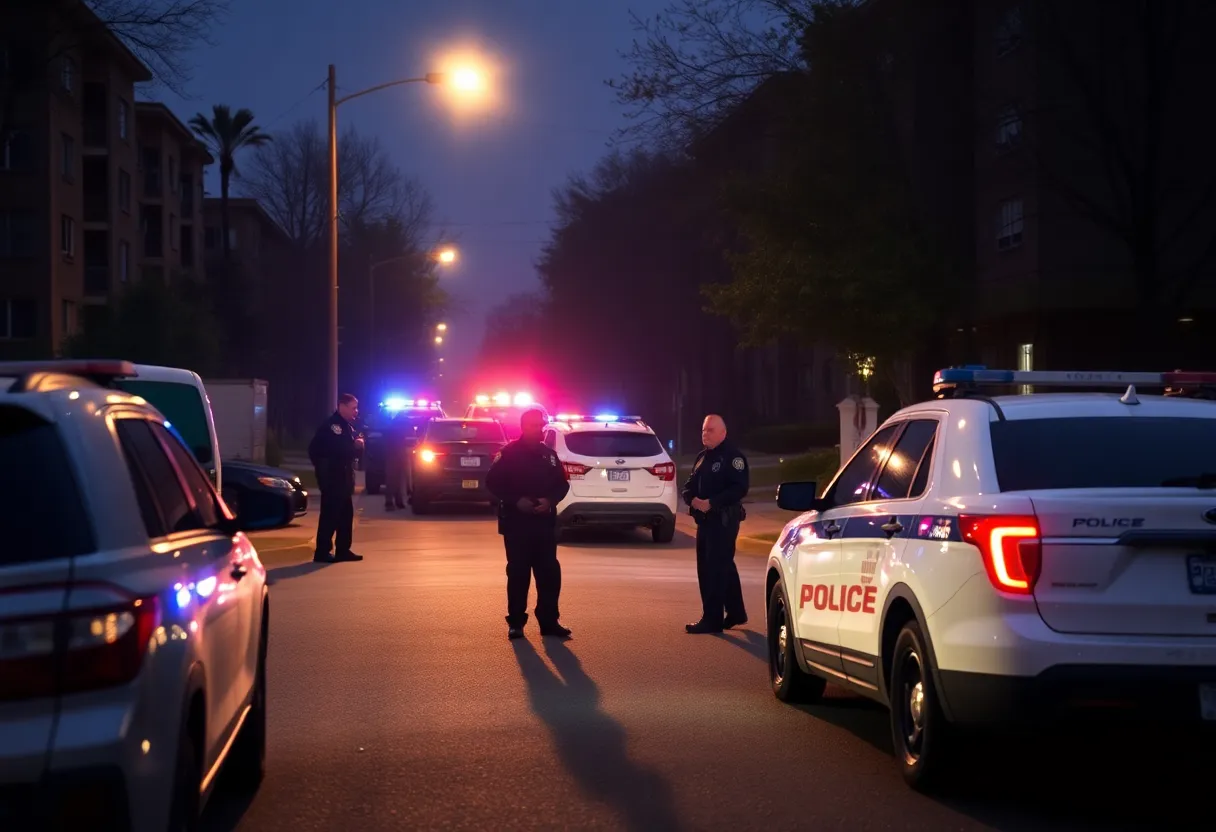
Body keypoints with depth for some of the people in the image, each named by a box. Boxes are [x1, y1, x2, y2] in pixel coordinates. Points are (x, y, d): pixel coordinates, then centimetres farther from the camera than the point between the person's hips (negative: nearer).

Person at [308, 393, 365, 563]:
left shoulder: (348, 426, 17)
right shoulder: (331, 425, -13)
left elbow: (352, 450, 20)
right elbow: (336, 448, -25)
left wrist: (359, 444, -1)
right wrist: (354, 445, -15)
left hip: (344, 477, 10)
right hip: (332, 477, -10)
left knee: (346, 514, 11)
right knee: (330, 514, -10)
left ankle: (343, 550, 16)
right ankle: (322, 552, -9)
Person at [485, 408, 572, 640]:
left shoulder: (549, 455, 10)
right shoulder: (509, 453, -3)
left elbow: (562, 484, 14)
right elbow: (493, 483, -6)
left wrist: (550, 501, -6)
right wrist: (516, 501, -17)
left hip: (545, 523, 4)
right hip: (517, 523, -4)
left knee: (549, 572, 1)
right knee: (518, 573, -1)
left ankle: (549, 621, 8)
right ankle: (516, 623, 6)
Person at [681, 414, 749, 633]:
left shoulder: (733, 457, -10)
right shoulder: (702, 457, 17)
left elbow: (739, 488, -20)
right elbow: (689, 486, 16)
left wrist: (711, 503, -24)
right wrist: (693, 500, -7)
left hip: (724, 520, -9)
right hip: (704, 520, 9)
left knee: (716, 568, -9)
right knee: (715, 567, 15)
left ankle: (712, 620, -8)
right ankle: (735, 613, 27)